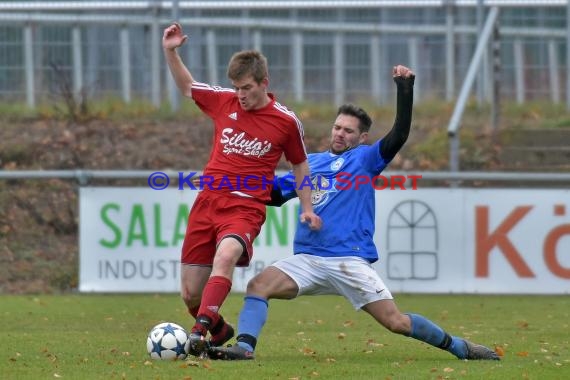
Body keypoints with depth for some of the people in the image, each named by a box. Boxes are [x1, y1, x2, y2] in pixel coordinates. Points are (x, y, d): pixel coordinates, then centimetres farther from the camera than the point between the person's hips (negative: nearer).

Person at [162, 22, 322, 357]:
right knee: (191, 293, 2)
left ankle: (201, 331, -46)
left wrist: (307, 208, 10)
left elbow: (300, 164, 15)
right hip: (208, 202, 4)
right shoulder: (224, 102, 7)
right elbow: (186, 86, 24)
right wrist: (171, 52, 10)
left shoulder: (287, 122, 0)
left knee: (225, 255, -37)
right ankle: (219, 331, 32)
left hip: (246, 207, -4)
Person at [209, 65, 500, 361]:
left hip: (350, 261, -4)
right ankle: (244, 346, -28)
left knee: (396, 322, -9)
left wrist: (405, 90, -14)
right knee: (258, 285, -20)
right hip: (307, 259, 4)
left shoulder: (366, 158, 7)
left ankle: (459, 347, 6)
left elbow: (399, 134, -7)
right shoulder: (310, 162, 20)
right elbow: (275, 195, 23)